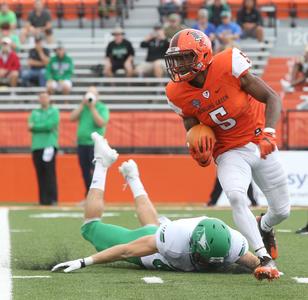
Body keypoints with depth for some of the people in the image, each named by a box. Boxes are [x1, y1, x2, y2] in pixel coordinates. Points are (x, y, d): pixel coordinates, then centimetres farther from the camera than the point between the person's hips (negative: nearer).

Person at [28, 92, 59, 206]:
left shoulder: (54, 111, 8)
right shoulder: (34, 113, 20)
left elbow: (50, 125, -8)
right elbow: (31, 127, 6)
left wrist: (35, 126, -2)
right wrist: (44, 127, -9)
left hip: (49, 145, -4)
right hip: (36, 146, 4)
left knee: (50, 173, -10)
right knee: (40, 174, 1)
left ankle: (52, 199, -12)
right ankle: (43, 199, 2)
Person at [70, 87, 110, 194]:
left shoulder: (102, 108, 0)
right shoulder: (82, 107, 15)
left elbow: (101, 123, -14)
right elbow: (72, 118, 3)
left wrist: (92, 108, -14)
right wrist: (82, 105, -4)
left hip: (95, 144, -5)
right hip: (82, 144, 5)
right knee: (85, 173, 9)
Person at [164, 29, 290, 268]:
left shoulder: (228, 66, -23)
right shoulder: (178, 94, -11)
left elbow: (272, 98, -17)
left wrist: (269, 133, -32)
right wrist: (201, 156, -22)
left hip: (260, 146, 0)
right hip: (229, 152, 1)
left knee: (282, 210, 8)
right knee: (236, 197, -30)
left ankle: (263, 227, 45)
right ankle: (264, 257, -24)